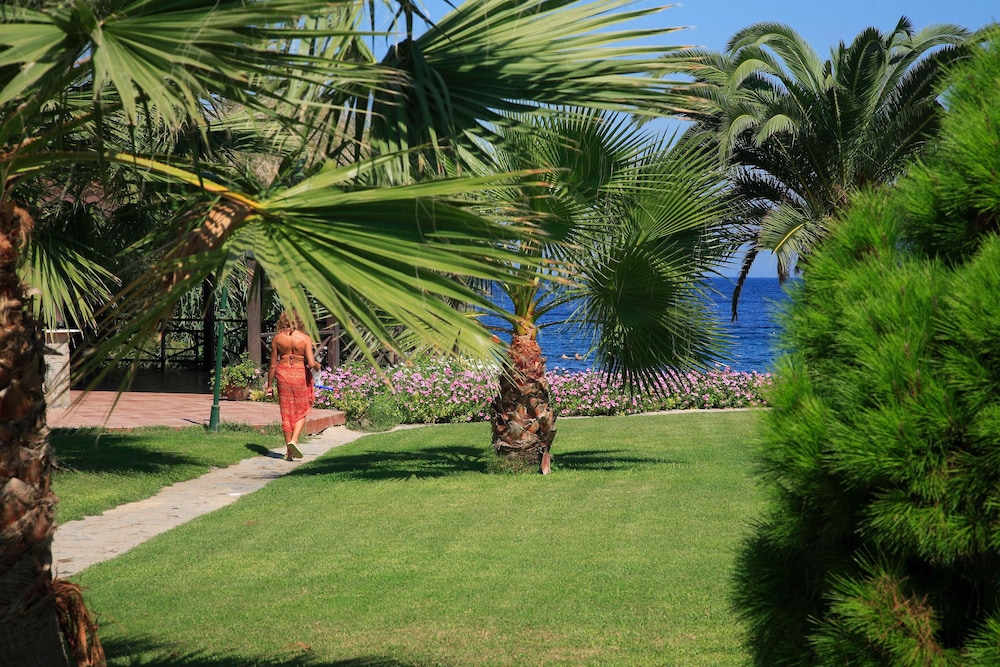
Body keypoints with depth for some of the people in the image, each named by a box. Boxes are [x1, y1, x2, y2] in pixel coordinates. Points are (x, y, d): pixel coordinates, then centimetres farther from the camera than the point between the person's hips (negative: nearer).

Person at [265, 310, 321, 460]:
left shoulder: (277, 338, -3)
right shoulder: (305, 338, -8)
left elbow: (273, 365, 1)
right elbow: (311, 363, -16)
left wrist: (269, 385, 10)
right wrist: (317, 366, 7)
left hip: (283, 374, 2)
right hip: (301, 375, -2)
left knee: (286, 413, 10)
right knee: (301, 412, 12)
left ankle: (289, 452, 13)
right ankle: (294, 440, -11)